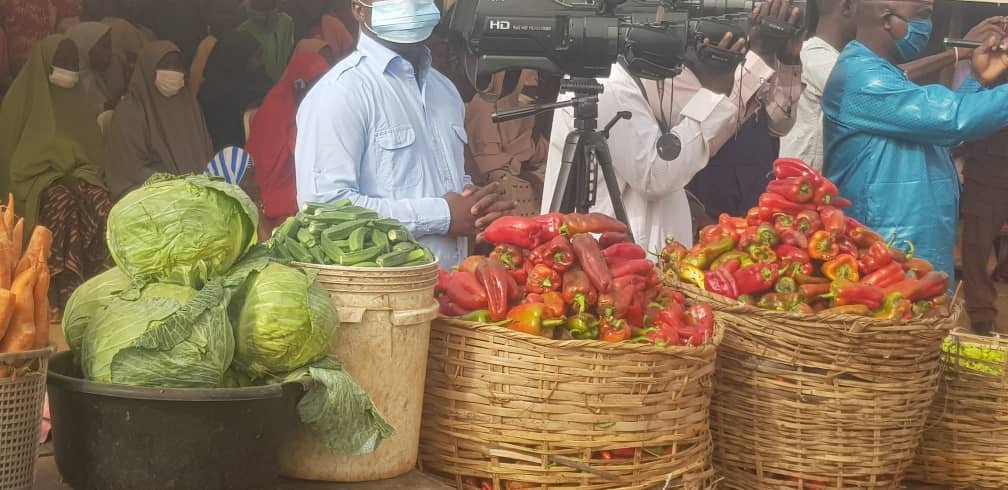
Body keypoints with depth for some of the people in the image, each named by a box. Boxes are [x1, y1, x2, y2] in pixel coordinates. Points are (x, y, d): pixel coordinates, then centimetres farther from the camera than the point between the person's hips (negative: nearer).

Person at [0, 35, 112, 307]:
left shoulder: (76, 98, 14)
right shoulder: (22, 99, 0)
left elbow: (94, 150, 20)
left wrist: (88, 176, 1)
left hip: (76, 174, 4)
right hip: (33, 177, -4)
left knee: (98, 200, -32)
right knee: (62, 202, -37)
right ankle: (66, 292, -42)